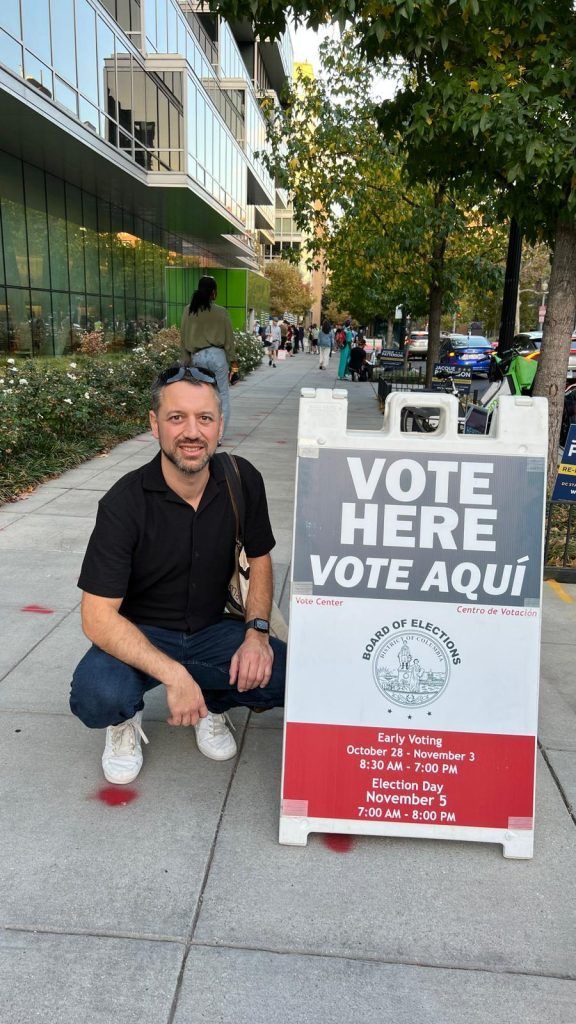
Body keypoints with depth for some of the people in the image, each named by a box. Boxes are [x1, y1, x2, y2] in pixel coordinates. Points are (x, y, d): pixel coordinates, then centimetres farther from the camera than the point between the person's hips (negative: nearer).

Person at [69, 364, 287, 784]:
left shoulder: (242, 479, -10)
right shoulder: (125, 503, -21)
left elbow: (259, 558, 5)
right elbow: (98, 616, -23)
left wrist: (257, 630, -13)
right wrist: (172, 674, -34)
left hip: (211, 630, 3)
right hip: (138, 635, -3)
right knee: (98, 696, -34)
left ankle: (212, 704, 12)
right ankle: (126, 718, 6)